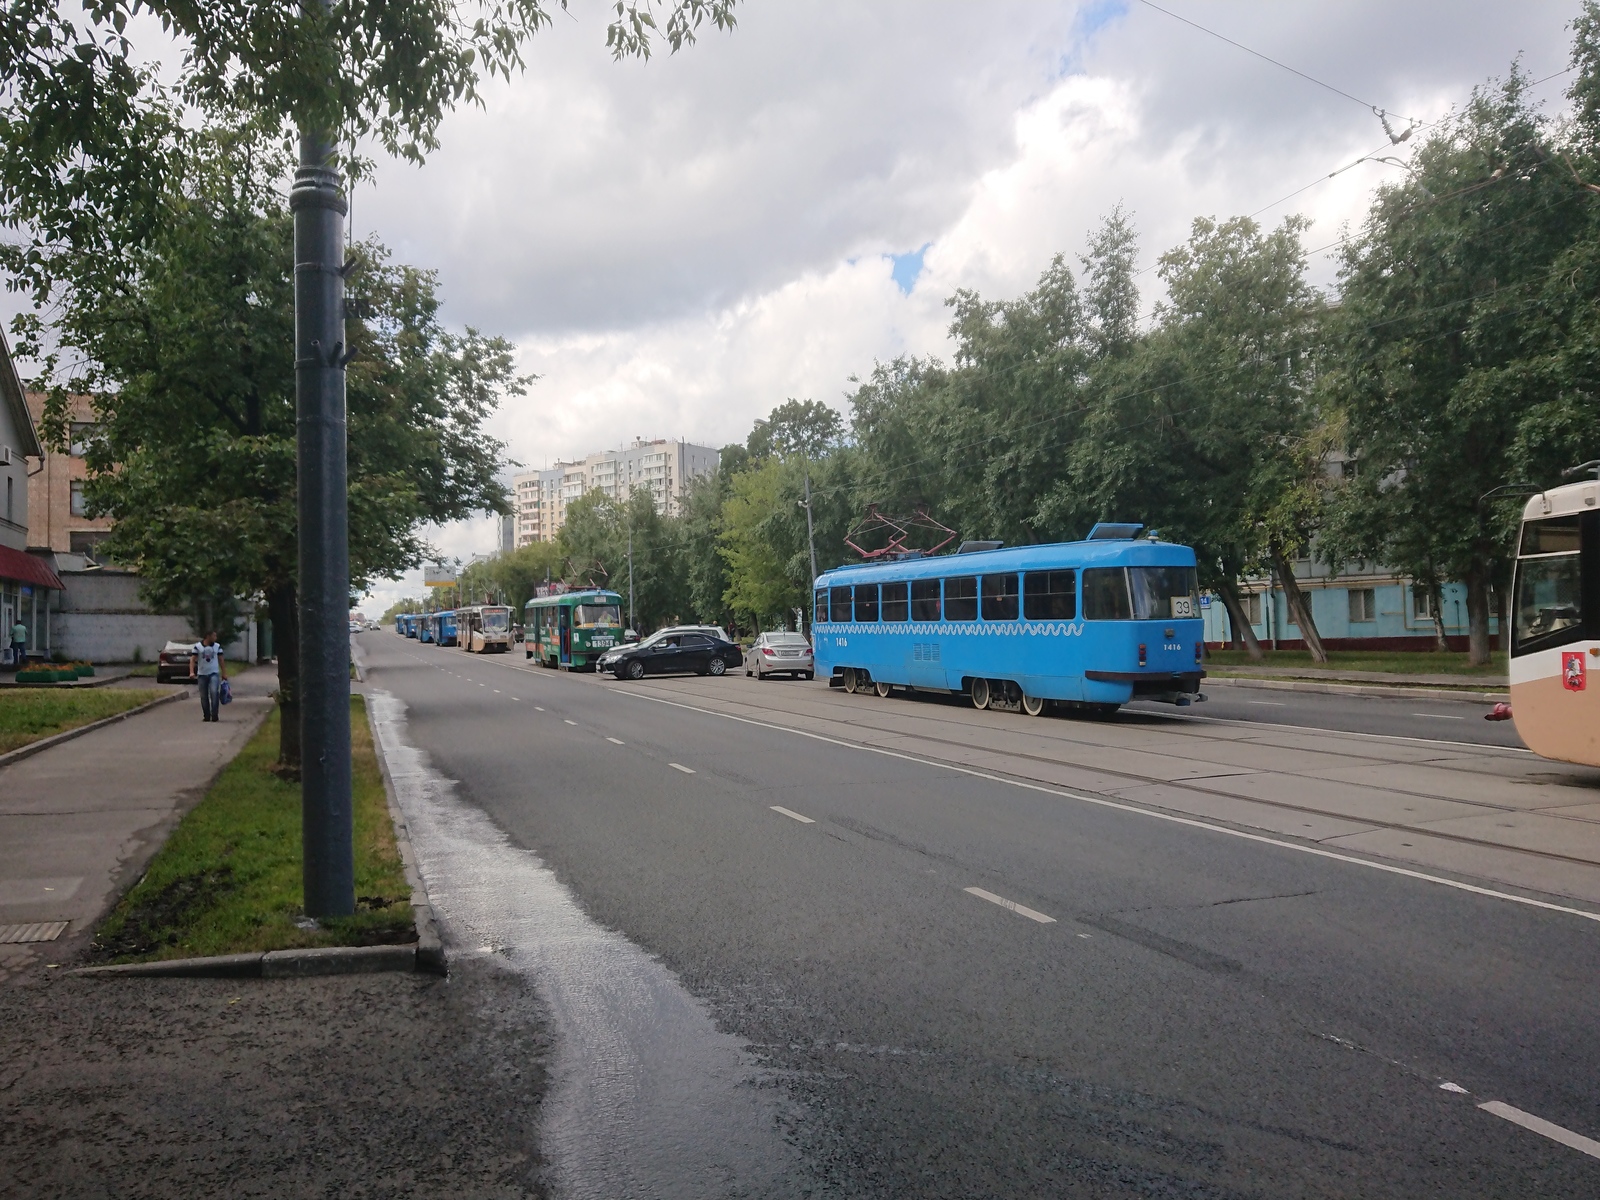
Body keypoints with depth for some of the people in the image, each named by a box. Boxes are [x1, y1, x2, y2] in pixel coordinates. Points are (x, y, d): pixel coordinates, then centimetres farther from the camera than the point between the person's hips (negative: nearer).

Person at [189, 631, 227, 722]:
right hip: (202, 674, 0)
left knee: (214, 692, -19)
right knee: (204, 696, 4)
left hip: (214, 674, 0)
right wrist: (191, 672, -16)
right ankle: (206, 716, 15)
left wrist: (224, 673, 7)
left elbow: (221, 660, 11)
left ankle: (214, 715, -14)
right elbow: (192, 660, -4)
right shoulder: (197, 646, 1)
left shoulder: (217, 647, 7)